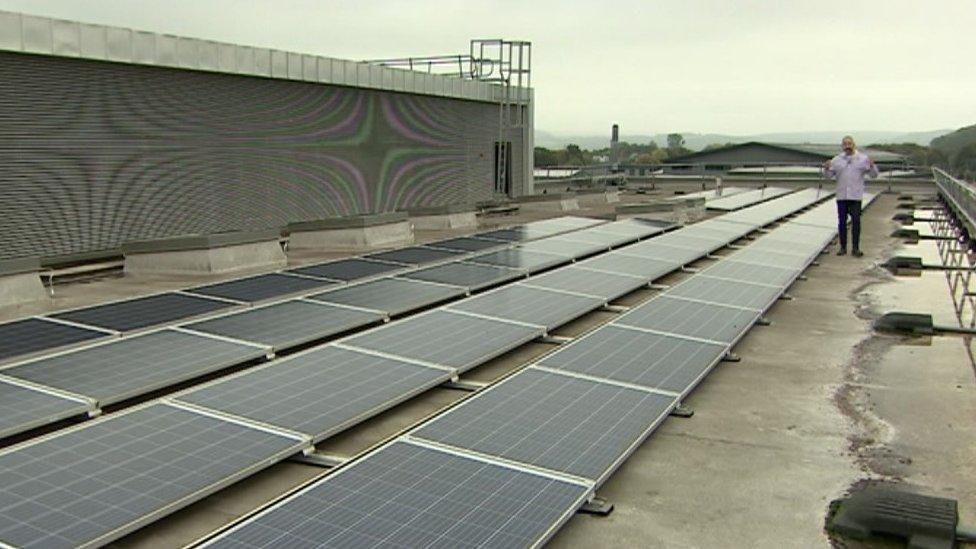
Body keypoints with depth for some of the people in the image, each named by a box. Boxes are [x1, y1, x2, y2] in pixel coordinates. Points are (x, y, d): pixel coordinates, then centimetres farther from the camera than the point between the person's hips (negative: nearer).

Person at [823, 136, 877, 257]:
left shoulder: (863, 158, 2)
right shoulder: (837, 160, 6)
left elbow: (874, 174, 2)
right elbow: (830, 175, 6)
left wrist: (872, 166, -18)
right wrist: (827, 168, -14)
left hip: (856, 196, -2)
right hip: (841, 196, 2)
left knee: (856, 221, -3)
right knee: (842, 222, 5)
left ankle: (855, 248, 2)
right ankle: (843, 247, 14)